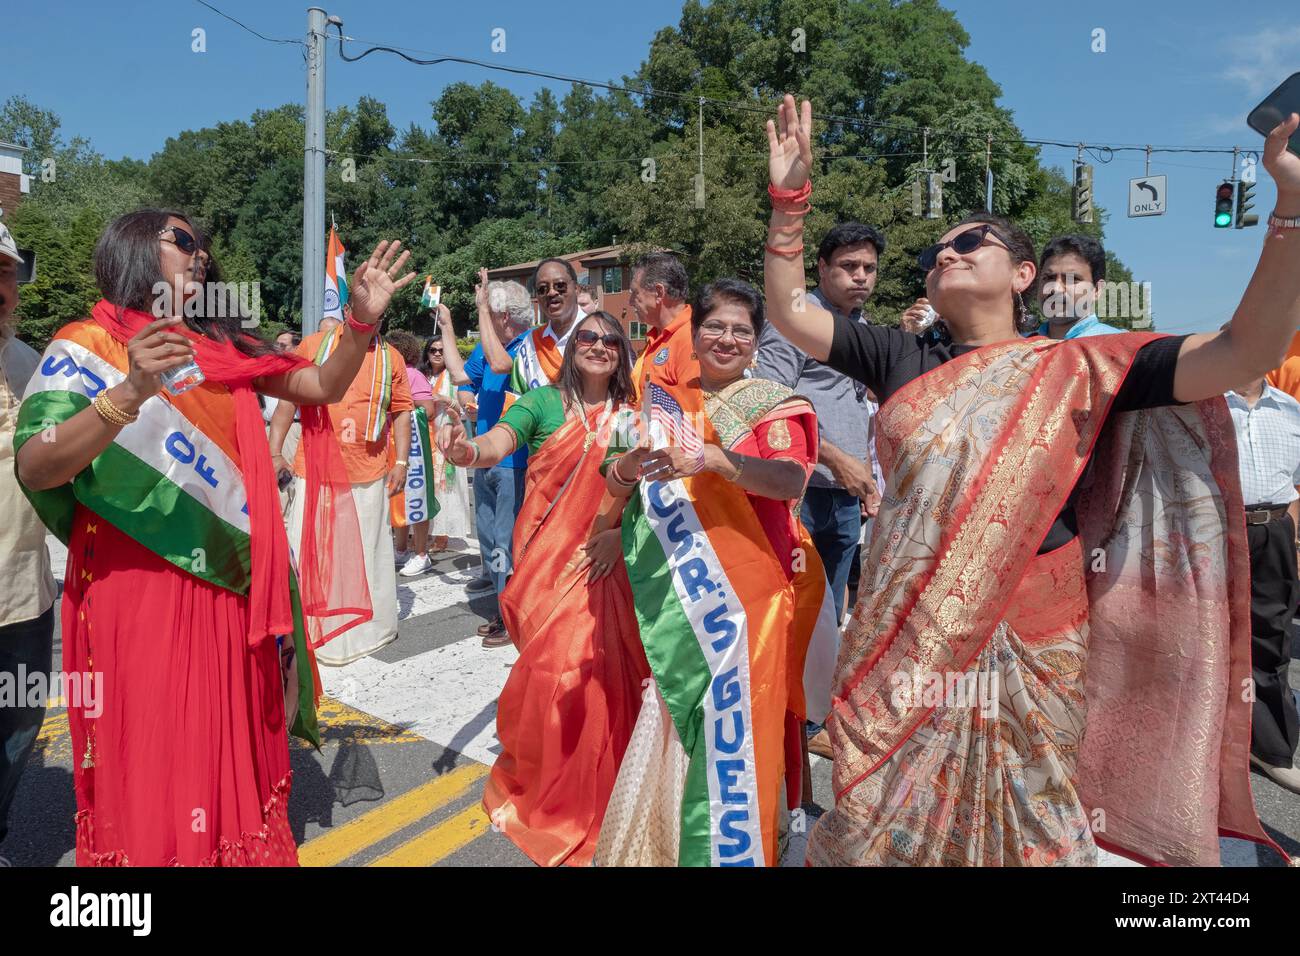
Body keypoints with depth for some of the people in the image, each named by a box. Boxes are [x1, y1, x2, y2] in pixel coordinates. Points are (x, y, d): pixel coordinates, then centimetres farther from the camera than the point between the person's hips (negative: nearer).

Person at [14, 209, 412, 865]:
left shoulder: (223, 346, 12)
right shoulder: (87, 345, -4)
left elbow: (323, 386, 9)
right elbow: (33, 469, -17)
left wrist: (361, 320, -7)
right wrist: (131, 395, -32)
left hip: (228, 583, 5)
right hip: (137, 586, -5)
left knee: (232, 743, 15)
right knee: (151, 758, 5)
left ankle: (241, 844, 33)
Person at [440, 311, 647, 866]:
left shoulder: (628, 417, 6)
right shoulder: (543, 403, -1)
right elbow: (497, 444, -17)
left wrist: (621, 532, -11)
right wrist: (468, 451, -39)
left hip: (604, 563, 2)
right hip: (546, 561, -2)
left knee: (600, 670, 1)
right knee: (556, 669, -1)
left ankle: (586, 795, 25)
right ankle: (542, 789, 25)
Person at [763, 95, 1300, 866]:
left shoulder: (1080, 368, -1)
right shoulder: (902, 360, 6)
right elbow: (790, 313, 7)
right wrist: (790, 199, 0)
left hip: (1025, 645, -2)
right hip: (904, 644, 2)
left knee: (1026, 832, 18)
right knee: (881, 825, 16)